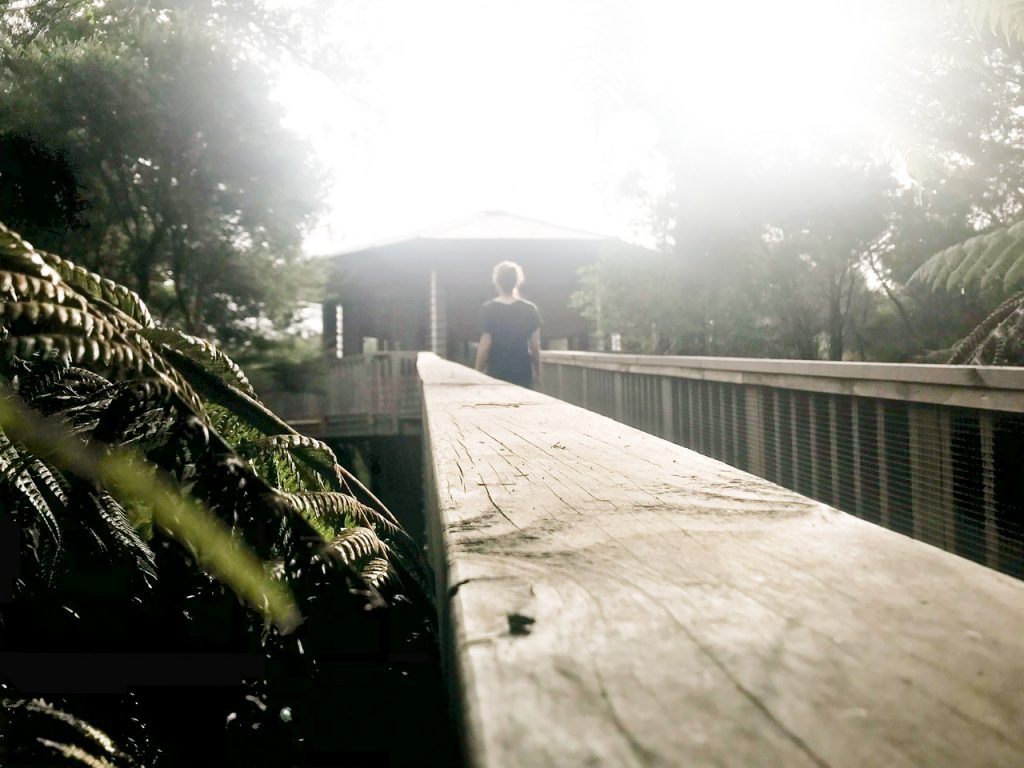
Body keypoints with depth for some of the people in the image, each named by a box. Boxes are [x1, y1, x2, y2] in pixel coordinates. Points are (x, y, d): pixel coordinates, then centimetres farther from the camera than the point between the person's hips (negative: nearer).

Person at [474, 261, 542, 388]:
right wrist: (537, 373, 15)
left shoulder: (488, 309, -8)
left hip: (497, 374, -2)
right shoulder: (530, 309, 0)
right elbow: (535, 346, 3)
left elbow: (485, 346, -8)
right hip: (523, 374, 2)